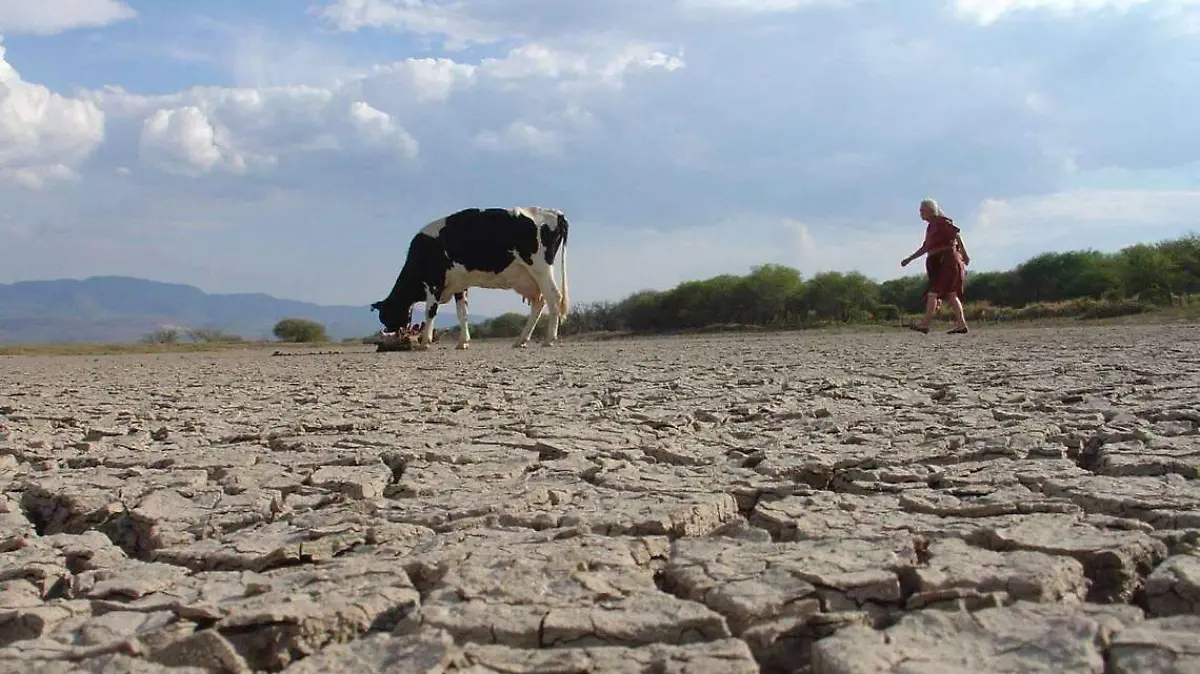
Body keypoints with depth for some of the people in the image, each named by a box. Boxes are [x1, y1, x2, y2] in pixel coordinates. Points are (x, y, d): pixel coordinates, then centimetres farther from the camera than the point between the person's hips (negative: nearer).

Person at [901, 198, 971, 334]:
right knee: (950, 294, 7)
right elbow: (924, 248, 26)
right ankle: (961, 325, 7)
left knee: (933, 292, -14)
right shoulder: (930, 227, 20)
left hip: (947, 260, -9)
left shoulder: (941, 222, -7)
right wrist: (908, 259, 24)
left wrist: (964, 254, -23)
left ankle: (925, 324, -18)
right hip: (938, 263, 9)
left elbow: (957, 235, -15)